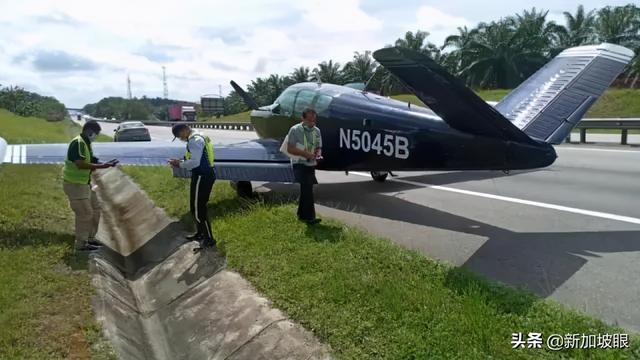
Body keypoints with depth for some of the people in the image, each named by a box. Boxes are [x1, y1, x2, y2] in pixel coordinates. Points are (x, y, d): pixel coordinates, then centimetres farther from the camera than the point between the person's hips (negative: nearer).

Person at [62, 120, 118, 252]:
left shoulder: (86, 143, 12)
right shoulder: (78, 143, -20)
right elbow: (81, 164, -30)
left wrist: (103, 164, 1)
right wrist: (102, 166, -29)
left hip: (84, 183, 10)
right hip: (74, 184, -10)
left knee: (95, 209, 15)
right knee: (85, 213, -6)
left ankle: (90, 238, 27)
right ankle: (81, 244, 6)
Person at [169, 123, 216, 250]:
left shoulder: (194, 140, -16)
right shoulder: (198, 138, 17)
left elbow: (195, 162, -24)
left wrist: (180, 164, -9)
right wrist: (181, 162, 12)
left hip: (201, 177, -11)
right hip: (205, 175, 11)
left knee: (198, 209, -4)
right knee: (198, 207, 21)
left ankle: (209, 239, 2)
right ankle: (200, 233, 34)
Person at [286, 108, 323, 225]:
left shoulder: (317, 131, 9)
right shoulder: (295, 130, -8)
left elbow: (318, 147, 16)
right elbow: (290, 149, -9)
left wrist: (318, 154, -7)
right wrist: (305, 153, -20)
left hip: (311, 165, 6)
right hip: (300, 164, -6)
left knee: (306, 190, 12)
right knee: (307, 189, -16)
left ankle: (302, 215, 25)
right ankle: (309, 216, -12)